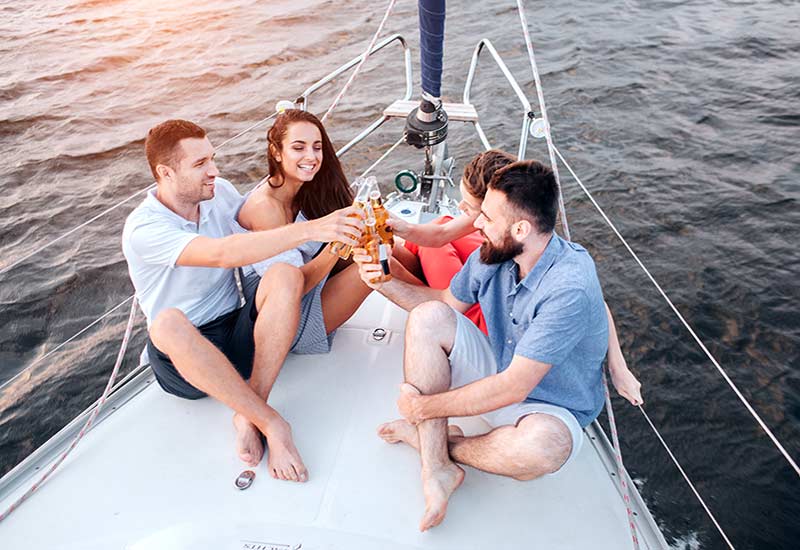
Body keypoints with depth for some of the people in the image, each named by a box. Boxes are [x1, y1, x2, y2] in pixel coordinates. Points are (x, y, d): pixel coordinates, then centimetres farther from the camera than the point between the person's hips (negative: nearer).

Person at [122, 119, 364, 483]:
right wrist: (309, 230, -37)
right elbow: (222, 254, -33)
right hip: (184, 357, -4)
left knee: (285, 275, -24)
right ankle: (271, 424, -29)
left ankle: (247, 416, -25)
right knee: (169, 324, -39)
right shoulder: (143, 229, -17)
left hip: (238, 333, 5)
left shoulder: (219, 192, 3)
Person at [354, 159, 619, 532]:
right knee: (428, 317, -15)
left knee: (543, 444, -41)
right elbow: (447, 302, 9)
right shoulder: (493, 253, -10)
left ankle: (430, 440, -9)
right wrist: (385, 281, -7)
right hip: (497, 375, 6)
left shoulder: (570, 287, -31)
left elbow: (513, 387, -31)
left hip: (550, 407, -6)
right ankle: (438, 469, -20)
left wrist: (425, 407, -22)